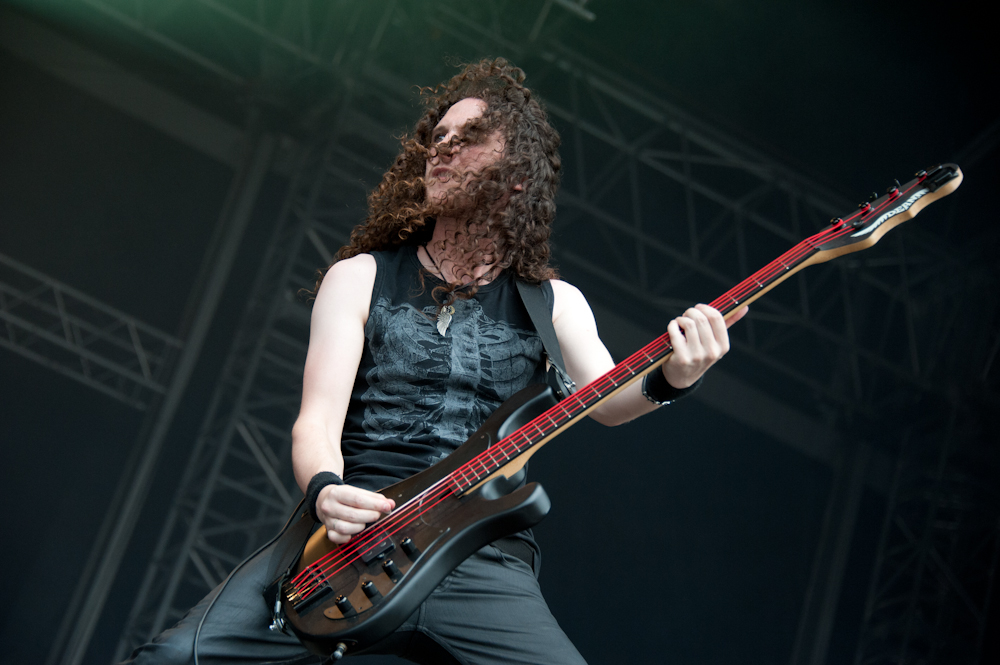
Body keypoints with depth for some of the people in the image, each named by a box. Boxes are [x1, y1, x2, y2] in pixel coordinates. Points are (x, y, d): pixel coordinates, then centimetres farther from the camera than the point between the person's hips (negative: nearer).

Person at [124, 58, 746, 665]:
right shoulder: (361, 278, 12)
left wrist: (666, 380, -26)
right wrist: (325, 490, -20)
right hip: (355, 535, 0)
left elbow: (605, 401, -3)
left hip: (484, 562, 1)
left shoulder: (553, 303, 14)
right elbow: (317, 421, 4)